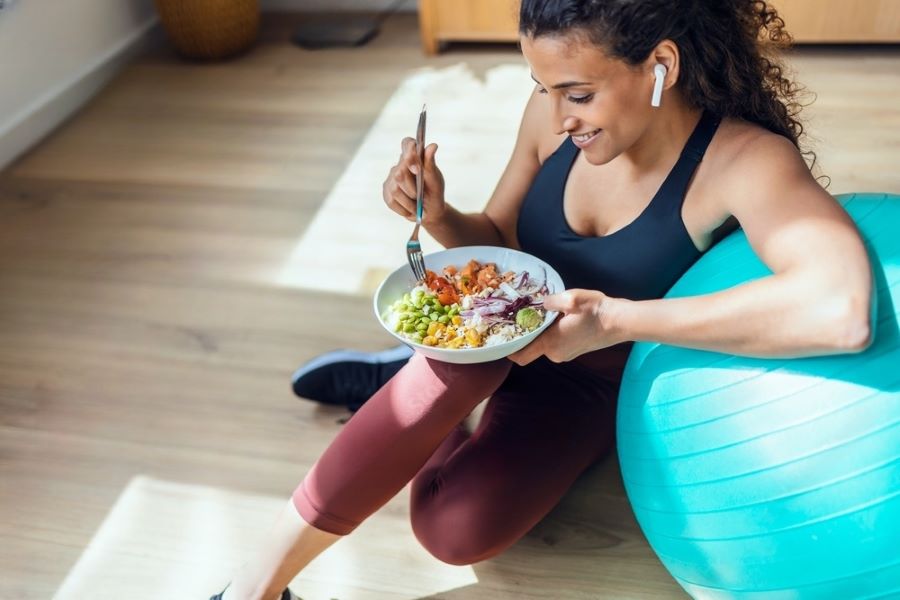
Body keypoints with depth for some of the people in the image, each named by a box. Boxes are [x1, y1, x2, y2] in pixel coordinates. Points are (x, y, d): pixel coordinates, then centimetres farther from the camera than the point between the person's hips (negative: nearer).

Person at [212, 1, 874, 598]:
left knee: (457, 533, -26)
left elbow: (843, 311, -46)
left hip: (600, 384, -2)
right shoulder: (553, 115, -14)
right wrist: (439, 216, -21)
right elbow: (498, 241, 2)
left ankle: (420, 383, 3)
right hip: (511, 340, 3)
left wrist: (620, 319, -43)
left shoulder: (745, 159, -28)